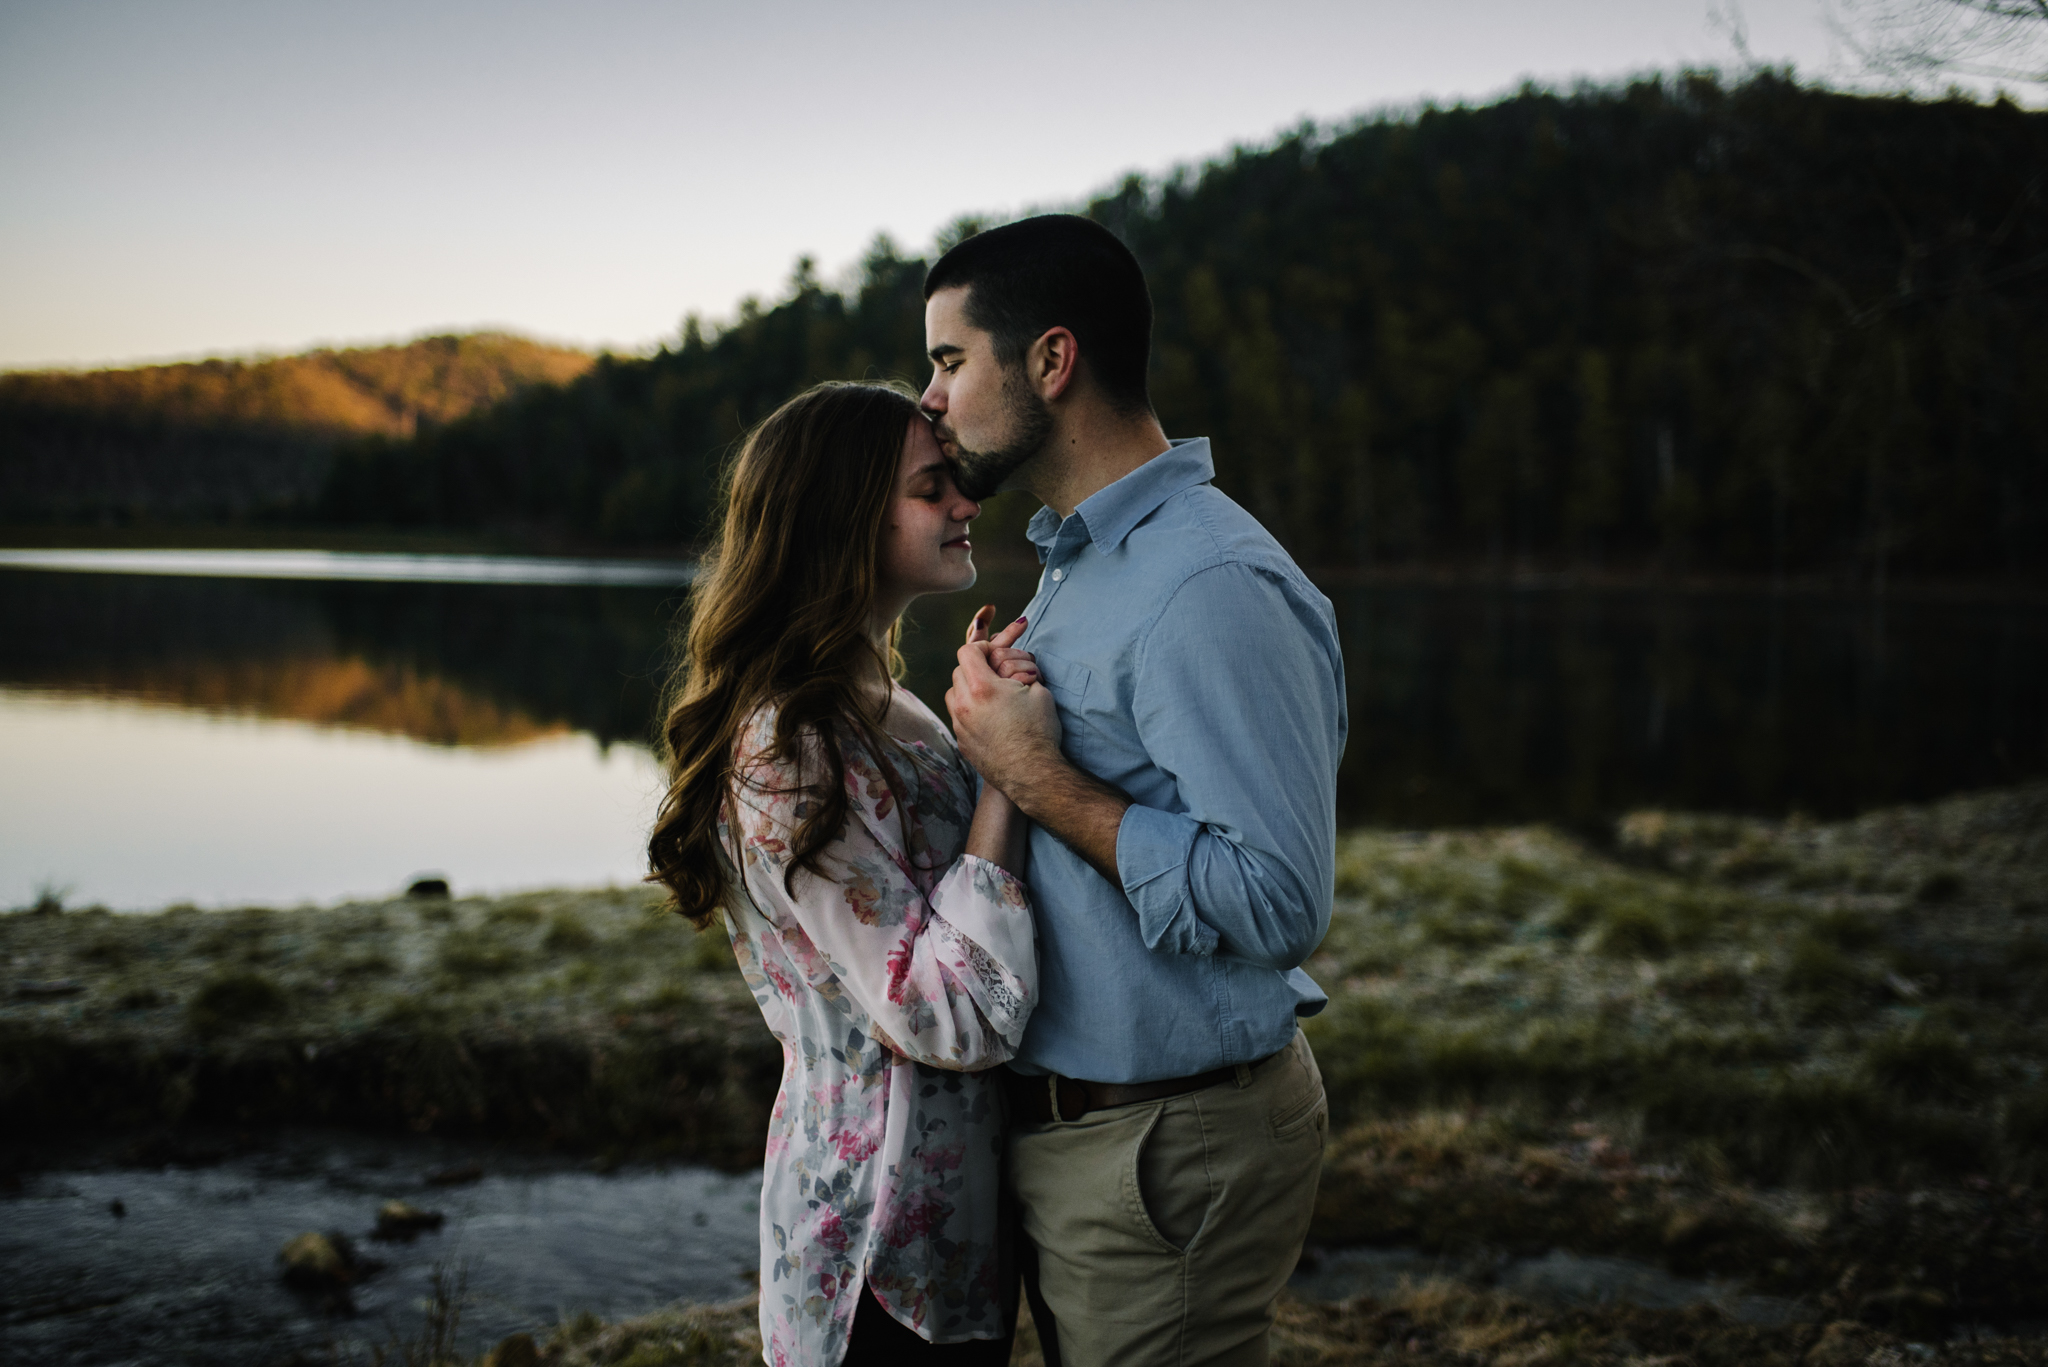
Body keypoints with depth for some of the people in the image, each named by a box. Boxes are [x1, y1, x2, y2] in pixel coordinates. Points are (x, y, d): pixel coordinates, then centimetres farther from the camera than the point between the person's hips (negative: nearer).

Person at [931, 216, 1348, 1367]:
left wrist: (1036, 779, -24)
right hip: (1072, 1129, 10)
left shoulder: (1210, 589, -22)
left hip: (1170, 1154, -10)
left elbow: (1277, 902, -29)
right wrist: (1005, 725, 7)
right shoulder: (1080, 563, 13)